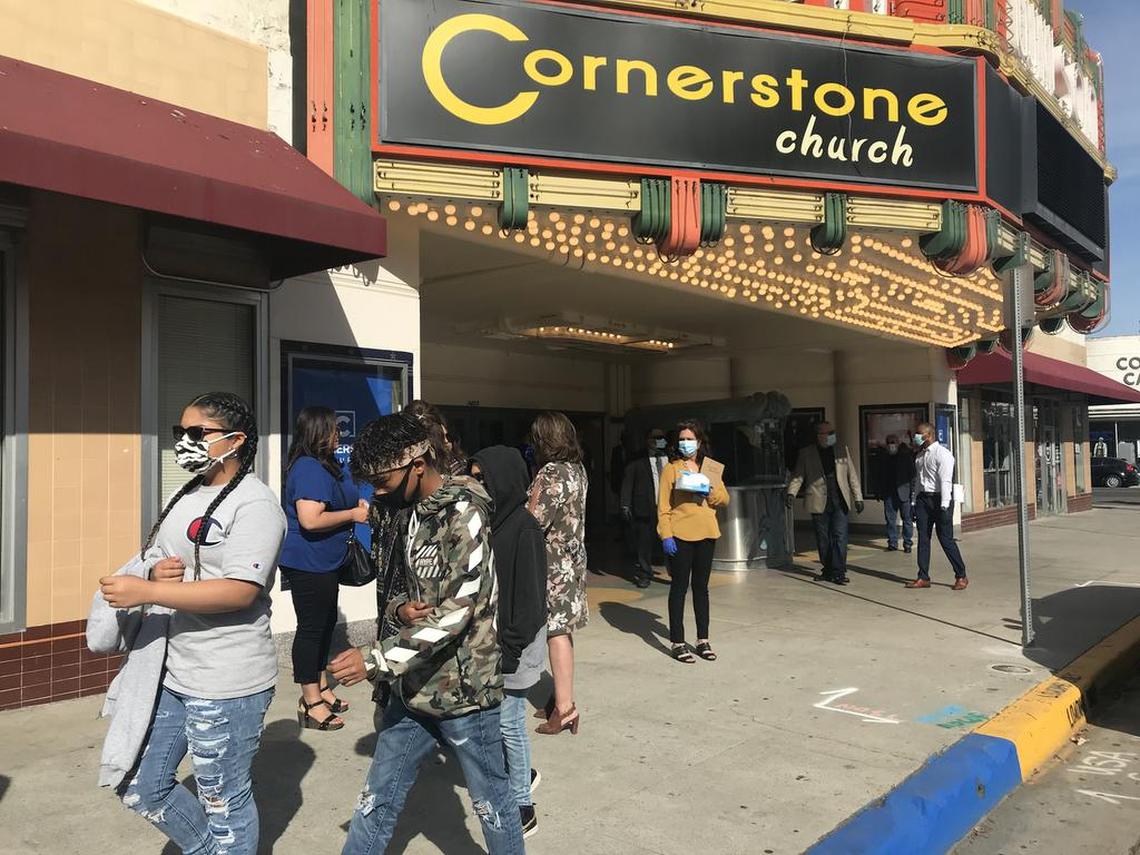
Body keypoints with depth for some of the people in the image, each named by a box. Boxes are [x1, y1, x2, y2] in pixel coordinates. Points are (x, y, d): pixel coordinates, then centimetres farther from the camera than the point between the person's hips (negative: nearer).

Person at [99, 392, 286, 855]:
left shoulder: (255, 505, -16)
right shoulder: (186, 496, 12)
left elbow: (240, 591, -24)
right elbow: (157, 561, 20)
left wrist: (146, 592, -22)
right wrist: (156, 571, -5)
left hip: (226, 684, -9)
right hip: (172, 671, 9)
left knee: (225, 804, 5)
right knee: (140, 788, 20)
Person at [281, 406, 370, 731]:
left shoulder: (326, 466, 11)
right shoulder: (309, 468, -21)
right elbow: (310, 520, -29)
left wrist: (356, 505, 7)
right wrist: (353, 514, -19)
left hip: (324, 563, 11)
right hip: (308, 564, -11)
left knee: (326, 623, 19)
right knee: (311, 627, -1)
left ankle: (320, 687, 33)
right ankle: (310, 703, 11)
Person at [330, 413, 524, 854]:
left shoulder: (465, 512, -19)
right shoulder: (416, 513, 7)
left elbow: (457, 611, -24)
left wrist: (375, 659, -22)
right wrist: (400, 607, -6)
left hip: (463, 689, -7)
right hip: (415, 685, 7)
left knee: (492, 804, 11)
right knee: (377, 799, 16)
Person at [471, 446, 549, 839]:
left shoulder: (523, 528, -18)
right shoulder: (487, 520, 4)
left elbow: (528, 595, -18)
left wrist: (510, 648, -17)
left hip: (511, 643, -7)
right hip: (486, 637, 7)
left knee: (507, 722, 4)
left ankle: (522, 808, 21)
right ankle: (521, 775, 40)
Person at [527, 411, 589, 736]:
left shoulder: (551, 473, -18)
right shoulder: (577, 469, 9)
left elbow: (535, 522, -19)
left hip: (553, 564, -8)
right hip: (572, 559, 9)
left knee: (556, 632, -3)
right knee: (562, 629, 14)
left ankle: (564, 707, 1)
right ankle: (562, 696, 23)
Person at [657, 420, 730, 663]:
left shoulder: (711, 469, 11)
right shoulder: (671, 469, -1)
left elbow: (725, 499, 10)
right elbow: (663, 505, -5)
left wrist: (709, 490, -11)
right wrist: (666, 535, -15)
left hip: (706, 534, 4)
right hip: (680, 535, -4)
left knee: (701, 587, 11)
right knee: (679, 587, 0)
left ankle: (703, 640, 20)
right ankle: (678, 642, 6)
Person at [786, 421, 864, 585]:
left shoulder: (842, 450, 11)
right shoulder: (806, 454, 5)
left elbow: (852, 474, 12)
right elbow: (797, 476, 4)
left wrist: (858, 497, 6)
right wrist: (791, 492, -14)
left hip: (840, 502, 1)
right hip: (819, 502, -1)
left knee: (840, 536, -7)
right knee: (823, 539, 5)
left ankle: (838, 572, -5)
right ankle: (828, 570, 18)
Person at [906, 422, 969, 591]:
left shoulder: (942, 454, -11)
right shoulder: (920, 455, 13)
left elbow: (945, 481, -17)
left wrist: (944, 507, -22)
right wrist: (915, 503, 13)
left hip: (939, 499, -7)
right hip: (923, 499, 7)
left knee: (946, 539, -3)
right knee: (923, 539, 7)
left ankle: (961, 576, 11)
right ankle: (923, 578, 13)